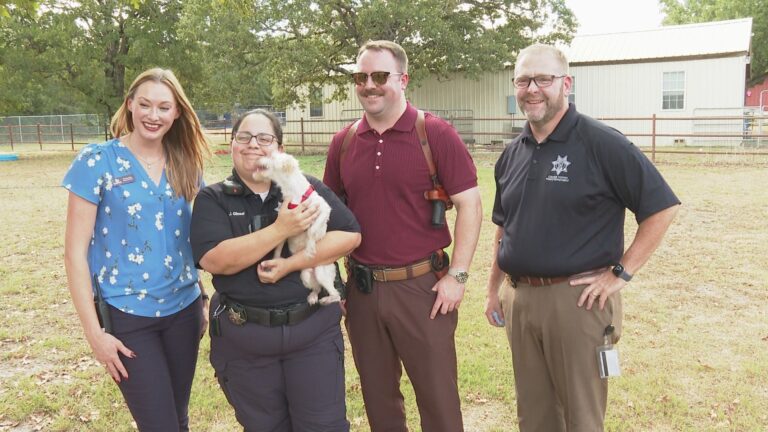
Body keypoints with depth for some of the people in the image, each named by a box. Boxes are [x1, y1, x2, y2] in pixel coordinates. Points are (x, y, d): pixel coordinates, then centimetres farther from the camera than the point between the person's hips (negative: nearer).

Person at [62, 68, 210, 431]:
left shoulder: (185, 164, 3)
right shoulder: (97, 161, -10)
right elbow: (75, 251, -9)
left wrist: (203, 297, 11)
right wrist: (94, 332, -11)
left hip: (183, 307, 5)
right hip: (126, 314, -4)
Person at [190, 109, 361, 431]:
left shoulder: (307, 187, 0)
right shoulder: (212, 199, -2)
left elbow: (350, 235, -8)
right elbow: (215, 260, -17)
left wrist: (290, 264, -18)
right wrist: (281, 229, -23)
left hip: (313, 330, 0)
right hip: (244, 337, 0)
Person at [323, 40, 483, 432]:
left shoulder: (435, 134, -8)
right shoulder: (343, 142, 5)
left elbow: (470, 205, -8)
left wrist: (457, 276, -12)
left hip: (421, 285, -4)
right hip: (361, 288, 4)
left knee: (438, 398, 8)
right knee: (378, 398, 18)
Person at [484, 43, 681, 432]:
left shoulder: (602, 143, -10)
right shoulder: (512, 154, 9)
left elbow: (662, 206, -10)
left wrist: (622, 272, -12)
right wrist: (493, 289, 17)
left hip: (577, 298, -6)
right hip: (520, 299, 6)